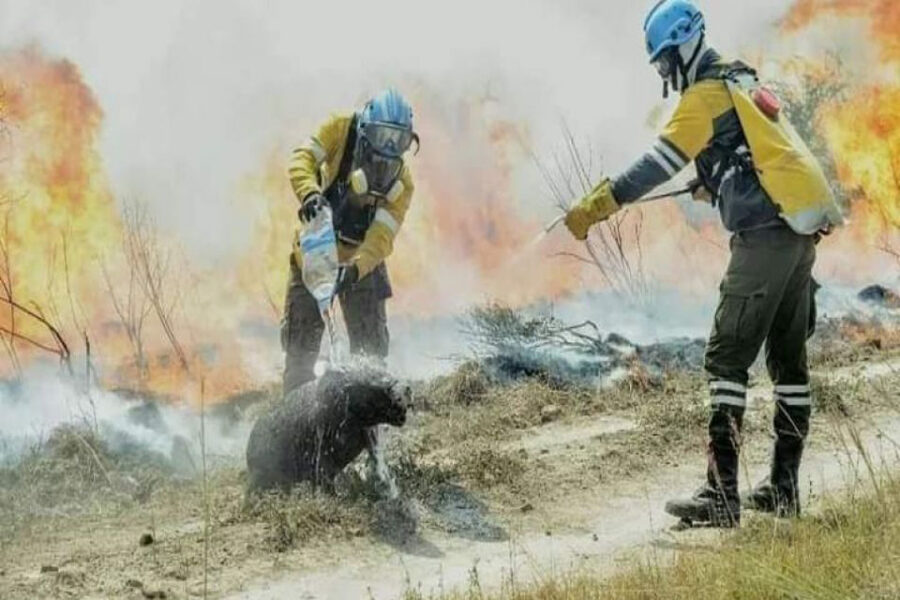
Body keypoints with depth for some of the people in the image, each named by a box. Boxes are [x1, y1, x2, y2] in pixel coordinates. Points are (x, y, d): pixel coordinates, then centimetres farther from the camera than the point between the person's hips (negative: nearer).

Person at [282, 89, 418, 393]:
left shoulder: (401, 181, -14)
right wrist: (310, 193, -45)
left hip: (361, 259, 0)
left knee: (370, 340, -3)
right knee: (301, 330, -1)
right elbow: (303, 159, -23)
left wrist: (355, 268, -40)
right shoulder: (340, 130, -13)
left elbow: (382, 237, -22)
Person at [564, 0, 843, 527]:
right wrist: (711, 185, 46)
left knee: (728, 357, -11)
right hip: (803, 228, 10)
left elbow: (660, 163, -14)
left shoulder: (706, 94, -6)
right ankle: (784, 488, 18)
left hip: (767, 231, -10)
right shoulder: (743, 83, 22)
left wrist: (599, 205, -15)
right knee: (789, 358, 13)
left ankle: (722, 494, -16)